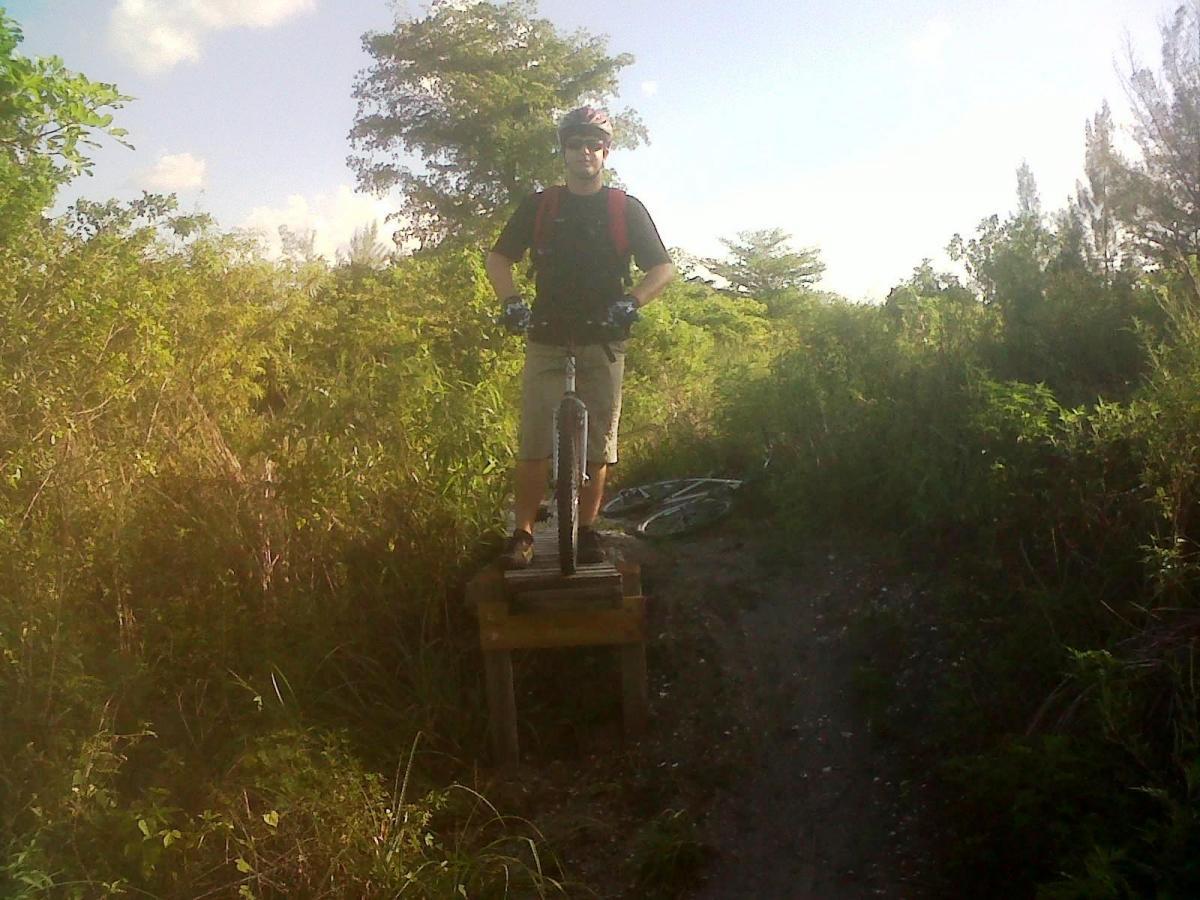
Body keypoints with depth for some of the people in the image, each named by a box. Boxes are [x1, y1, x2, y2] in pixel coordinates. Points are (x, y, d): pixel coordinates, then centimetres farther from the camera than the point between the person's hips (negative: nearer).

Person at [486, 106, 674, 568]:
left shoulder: (626, 209, 7)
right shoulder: (539, 207, 9)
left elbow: (663, 268, 4)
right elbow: (498, 257, 12)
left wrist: (631, 302, -14)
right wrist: (511, 300, -8)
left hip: (602, 344, 0)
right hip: (546, 342, 0)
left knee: (598, 447, 1)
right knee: (534, 446, -6)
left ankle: (587, 530, 14)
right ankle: (522, 532, 3)